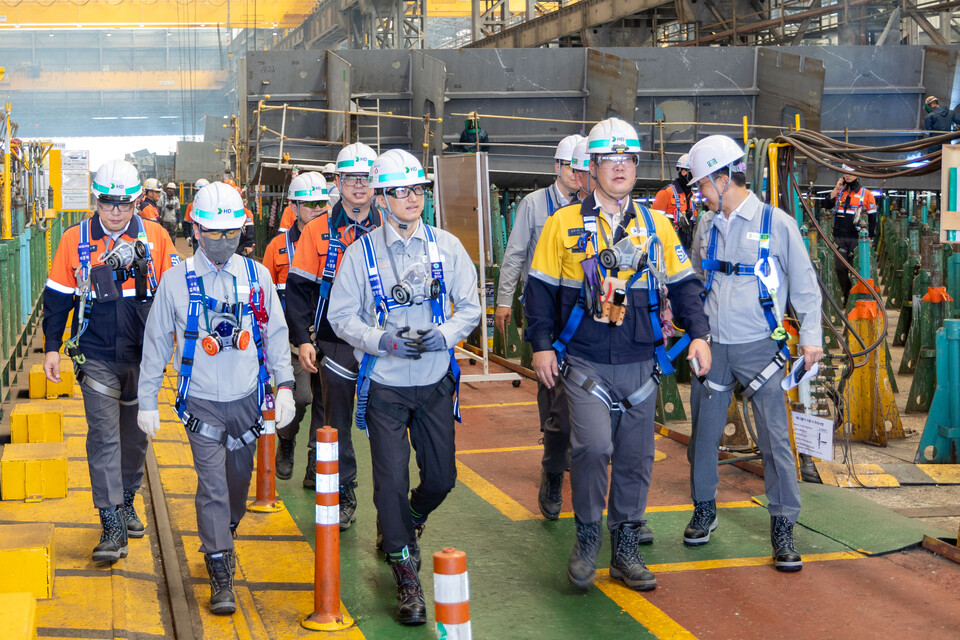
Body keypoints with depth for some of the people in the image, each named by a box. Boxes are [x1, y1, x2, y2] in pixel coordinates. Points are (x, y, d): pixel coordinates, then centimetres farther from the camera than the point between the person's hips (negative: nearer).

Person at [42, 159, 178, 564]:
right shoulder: (75, 240, -2)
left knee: (135, 434, 14)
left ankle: (126, 501, 34)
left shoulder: (155, 237, -1)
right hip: (97, 357, -2)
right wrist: (52, 347, 2)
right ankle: (112, 525, -8)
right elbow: (57, 298, 5)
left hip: (143, 356, 2)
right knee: (104, 435, -8)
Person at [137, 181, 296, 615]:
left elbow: (275, 333, 8)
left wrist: (285, 385, 2)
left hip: (248, 398, 3)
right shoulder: (176, 280, -5)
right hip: (202, 401, -2)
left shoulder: (257, 276, 0)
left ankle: (224, 538, 42)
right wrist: (147, 401, 4)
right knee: (213, 484, -8)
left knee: (239, 477, 16)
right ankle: (221, 574, -3)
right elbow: (156, 343, 3)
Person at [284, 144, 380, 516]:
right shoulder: (319, 231, 0)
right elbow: (298, 289, 0)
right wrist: (302, 339, -8)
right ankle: (343, 494, 10)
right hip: (334, 341, -2)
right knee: (335, 419, 1)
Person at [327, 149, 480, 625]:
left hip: (435, 381, 2)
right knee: (391, 479, -5)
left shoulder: (446, 246, 0)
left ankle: (403, 527, 41)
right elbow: (341, 316, -1)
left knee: (441, 477, 8)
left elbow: (470, 306, 5)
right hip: (385, 384, -2)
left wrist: (445, 335, -15)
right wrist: (385, 341, -16)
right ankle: (407, 576, 9)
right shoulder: (362, 252, -4)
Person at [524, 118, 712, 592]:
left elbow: (683, 284, 14)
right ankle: (587, 536, 2)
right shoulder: (564, 224, 2)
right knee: (593, 446, -19)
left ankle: (625, 546, 23)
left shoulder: (656, 225, 9)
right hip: (584, 363, -3)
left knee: (636, 458, 8)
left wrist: (698, 333, 2)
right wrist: (541, 344, -3)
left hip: (641, 364, 3)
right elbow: (540, 287, 5)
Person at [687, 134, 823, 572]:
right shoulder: (707, 227, 9)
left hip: (758, 347, -4)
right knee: (703, 433, 10)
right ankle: (704, 510, 28)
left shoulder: (776, 224, -4)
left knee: (774, 437, -5)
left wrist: (810, 334, -5)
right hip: (712, 346, 4)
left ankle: (783, 528, 4)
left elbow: (803, 282, 0)